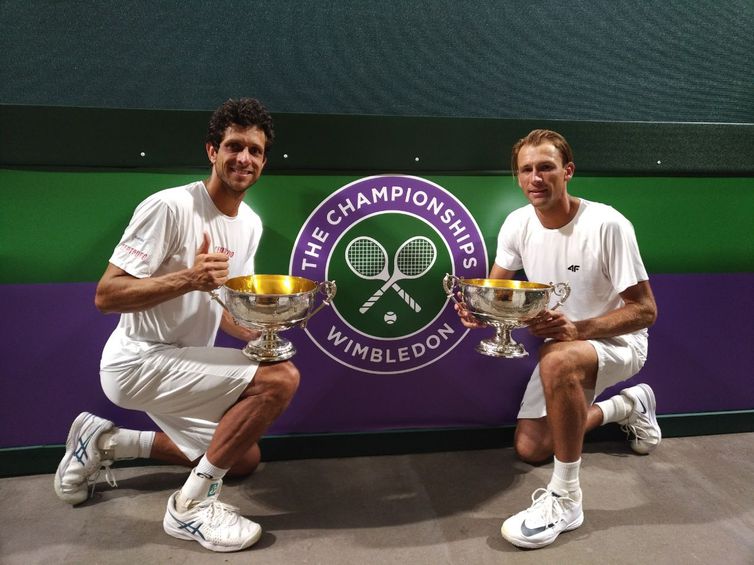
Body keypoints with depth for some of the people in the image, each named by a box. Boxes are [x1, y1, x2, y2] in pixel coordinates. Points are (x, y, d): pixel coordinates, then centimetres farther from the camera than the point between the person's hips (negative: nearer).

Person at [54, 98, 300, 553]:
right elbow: (106, 295, -20)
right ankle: (191, 505, -8)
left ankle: (105, 442, 22)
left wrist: (258, 331, -7)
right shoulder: (171, 207, -20)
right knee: (281, 378, -22)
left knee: (244, 460, 18)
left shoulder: (251, 224, 5)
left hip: (181, 363, 9)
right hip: (139, 363, -9)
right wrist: (188, 278, -33)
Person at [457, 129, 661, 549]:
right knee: (530, 448, 7)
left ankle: (565, 500, -24)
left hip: (617, 341, -6)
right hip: (562, 344, 7)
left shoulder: (607, 224, -25)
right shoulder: (518, 224, -8)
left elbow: (645, 310, -21)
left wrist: (577, 329, -36)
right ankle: (629, 407, 28)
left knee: (557, 361, -41)